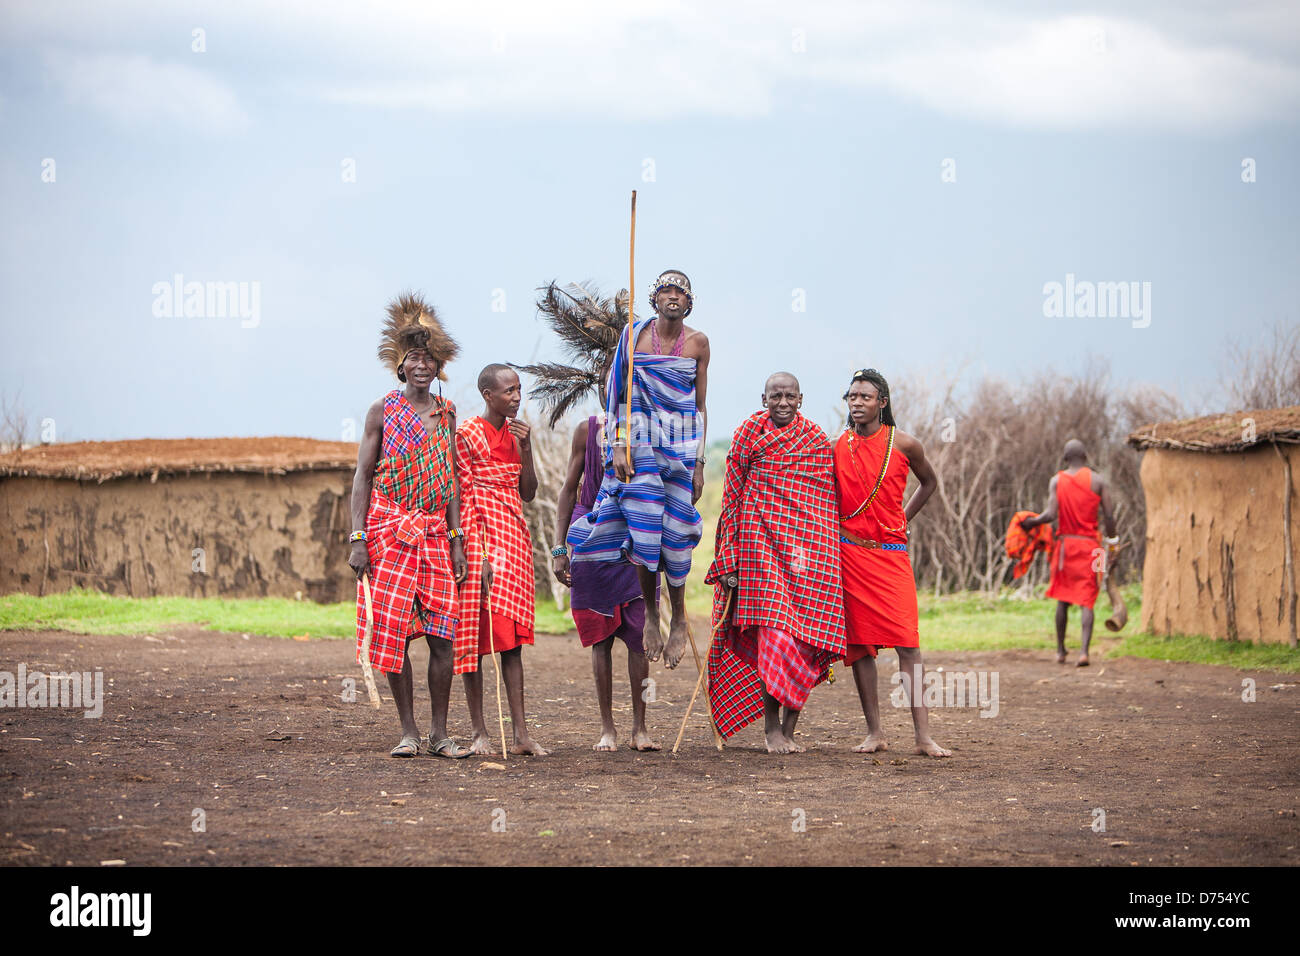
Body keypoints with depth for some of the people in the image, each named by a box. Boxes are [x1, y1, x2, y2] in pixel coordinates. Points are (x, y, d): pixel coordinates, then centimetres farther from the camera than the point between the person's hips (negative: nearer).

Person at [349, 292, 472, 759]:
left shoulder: (446, 413, 12)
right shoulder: (383, 411, 2)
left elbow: (450, 480, 12)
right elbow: (362, 476, 0)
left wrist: (457, 539, 5)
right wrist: (358, 539, -8)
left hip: (435, 533, 3)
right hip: (390, 531, -3)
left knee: (444, 632, -4)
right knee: (394, 632, -4)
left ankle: (440, 733, 3)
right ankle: (408, 731, 3)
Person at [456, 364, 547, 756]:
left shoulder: (514, 433, 14)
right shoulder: (467, 434, -6)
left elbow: (528, 493, 13)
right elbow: (464, 496, -10)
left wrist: (526, 449, 0)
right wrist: (477, 554, -17)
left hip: (514, 539, 6)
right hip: (480, 536, -6)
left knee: (512, 638, 3)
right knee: (476, 636, -3)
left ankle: (520, 733, 1)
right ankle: (480, 732, 1)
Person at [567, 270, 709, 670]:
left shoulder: (697, 342, 3)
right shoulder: (636, 335, 1)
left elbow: (701, 406, 6)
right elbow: (618, 393, 2)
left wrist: (699, 463, 3)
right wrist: (618, 445, -8)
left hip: (682, 442, 1)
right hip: (640, 438, -1)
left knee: (674, 532, -1)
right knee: (643, 528, -9)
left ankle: (679, 618, 15)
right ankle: (650, 614, 8)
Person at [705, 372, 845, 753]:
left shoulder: (818, 441, 10)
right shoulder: (748, 433, 6)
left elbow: (828, 503, 13)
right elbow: (732, 494, 6)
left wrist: (829, 557, 8)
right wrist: (729, 557, 2)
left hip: (806, 546, 2)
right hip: (760, 539, -2)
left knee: (805, 635, -3)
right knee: (773, 627, -13)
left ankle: (789, 728, 5)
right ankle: (771, 727, -7)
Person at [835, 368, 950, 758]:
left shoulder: (903, 445, 0)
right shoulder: (837, 447, 5)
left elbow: (929, 482, 18)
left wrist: (902, 520, 10)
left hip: (891, 552, -2)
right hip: (849, 553, 2)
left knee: (907, 643, -10)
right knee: (860, 643, 2)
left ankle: (923, 735, -12)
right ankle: (874, 732, 7)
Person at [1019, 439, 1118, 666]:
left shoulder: (1057, 481, 0)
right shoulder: (1097, 480, -1)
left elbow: (1051, 514, -12)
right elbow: (1109, 515, -4)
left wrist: (1031, 522, 6)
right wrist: (1111, 543, 8)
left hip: (1065, 543, 1)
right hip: (1089, 545, -1)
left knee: (1063, 600, 15)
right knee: (1086, 600, -4)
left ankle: (1060, 651, 21)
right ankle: (1084, 650, -19)